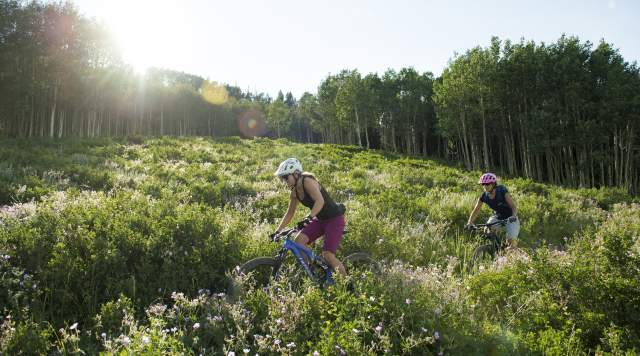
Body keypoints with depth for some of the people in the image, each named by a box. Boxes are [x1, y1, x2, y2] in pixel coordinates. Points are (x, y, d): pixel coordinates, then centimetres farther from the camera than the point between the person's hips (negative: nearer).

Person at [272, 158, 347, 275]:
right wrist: (277, 231, 7)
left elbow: (320, 201, -36)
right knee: (298, 241, -9)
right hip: (320, 220, 8)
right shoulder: (294, 193, 3)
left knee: (328, 256, -16)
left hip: (335, 219, -8)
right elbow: (289, 214, 12)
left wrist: (309, 217, -49)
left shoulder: (307, 181, -22)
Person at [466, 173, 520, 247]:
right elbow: (476, 210, -10)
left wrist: (513, 216, -47)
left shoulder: (502, 191, -26)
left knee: (511, 241, -19)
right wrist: (469, 223, -24)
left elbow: (514, 206, -26)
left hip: (510, 218, -3)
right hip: (497, 217, 4)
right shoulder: (484, 196, -15)